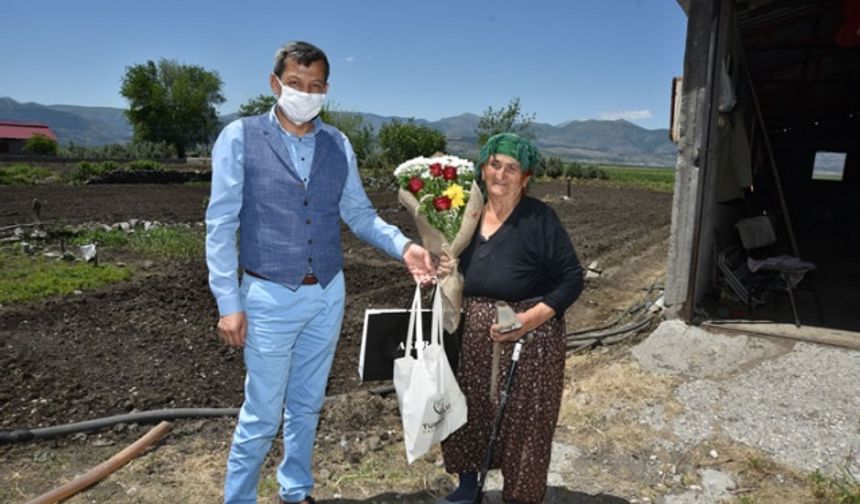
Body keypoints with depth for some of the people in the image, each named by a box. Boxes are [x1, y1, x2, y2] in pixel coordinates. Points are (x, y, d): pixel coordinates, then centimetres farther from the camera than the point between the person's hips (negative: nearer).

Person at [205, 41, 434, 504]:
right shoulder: (240, 137, -7)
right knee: (262, 414, 7)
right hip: (269, 297, -4)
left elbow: (359, 213, 6)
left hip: (327, 295, 4)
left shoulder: (338, 144, 4)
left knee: (307, 405, 19)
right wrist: (228, 302, -12)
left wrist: (403, 246, -11)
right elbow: (220, 224, -8)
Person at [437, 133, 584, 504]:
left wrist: (529, 319, -20)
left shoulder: (539, 218, -12)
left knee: (523, 421, 6)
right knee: (467, 410, 16)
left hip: (529, 337, -5)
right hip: (474, 336, 6)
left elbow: (572, 279, -11)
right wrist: (444, 271, -5)